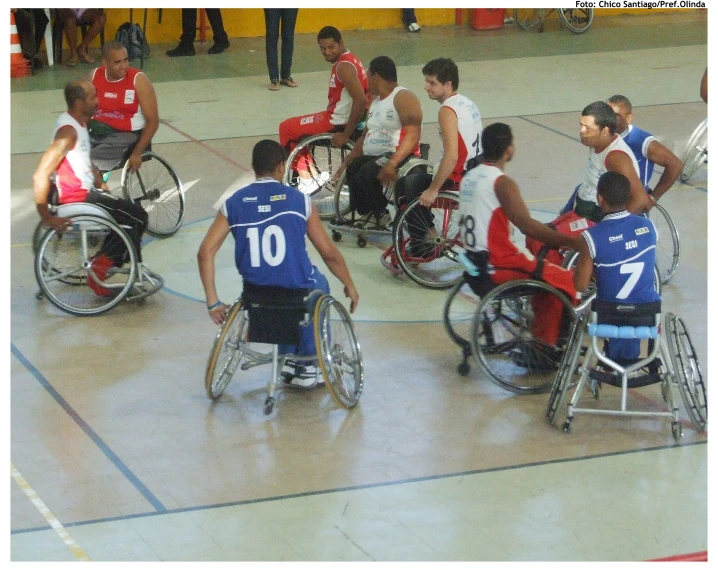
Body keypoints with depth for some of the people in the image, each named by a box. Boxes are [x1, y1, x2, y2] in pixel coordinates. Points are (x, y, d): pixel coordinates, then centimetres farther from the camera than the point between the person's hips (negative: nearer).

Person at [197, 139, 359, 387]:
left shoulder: (234, 203, -1)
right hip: (298, 289, -2)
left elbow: (205, 252, -8)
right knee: (318, 284, 34)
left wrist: (213, 302, -2)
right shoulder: (298, 200, -6)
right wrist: (349, 286, 13)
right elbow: (329, 253, -3)